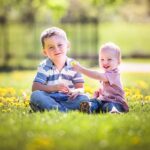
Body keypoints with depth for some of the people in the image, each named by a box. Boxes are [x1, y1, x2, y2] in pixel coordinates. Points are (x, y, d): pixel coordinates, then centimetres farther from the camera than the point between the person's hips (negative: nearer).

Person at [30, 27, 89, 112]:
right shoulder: (44, 67, 0)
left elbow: (80, 87, 1)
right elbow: (35, 88, -11)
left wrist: (76, 91, -25)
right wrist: (54, 87, -26)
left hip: (68, 100, 1)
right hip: (49, 98, -1)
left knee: (84, 98, -26)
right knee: (35, 95, -30)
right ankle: (64, 111, -41)